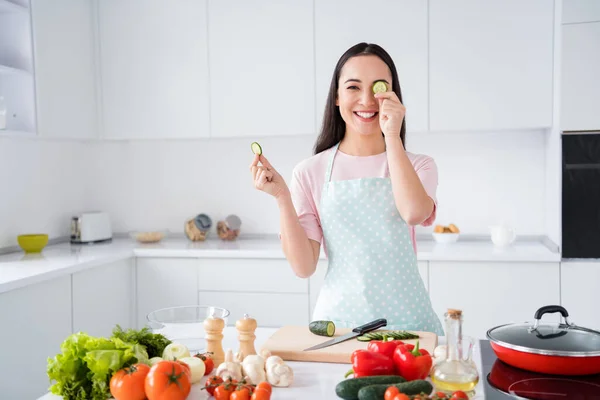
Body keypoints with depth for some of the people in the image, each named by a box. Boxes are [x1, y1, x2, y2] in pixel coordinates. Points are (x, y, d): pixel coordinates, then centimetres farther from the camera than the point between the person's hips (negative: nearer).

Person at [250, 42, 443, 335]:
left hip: (407, 319, 0)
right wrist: (282, 198, -12)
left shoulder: (418, 166, 4)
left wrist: (392, 136, -14)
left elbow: (414, 212, -19)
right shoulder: (310, 172, 1)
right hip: (338, 319, 0)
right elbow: (304, 266, -2)